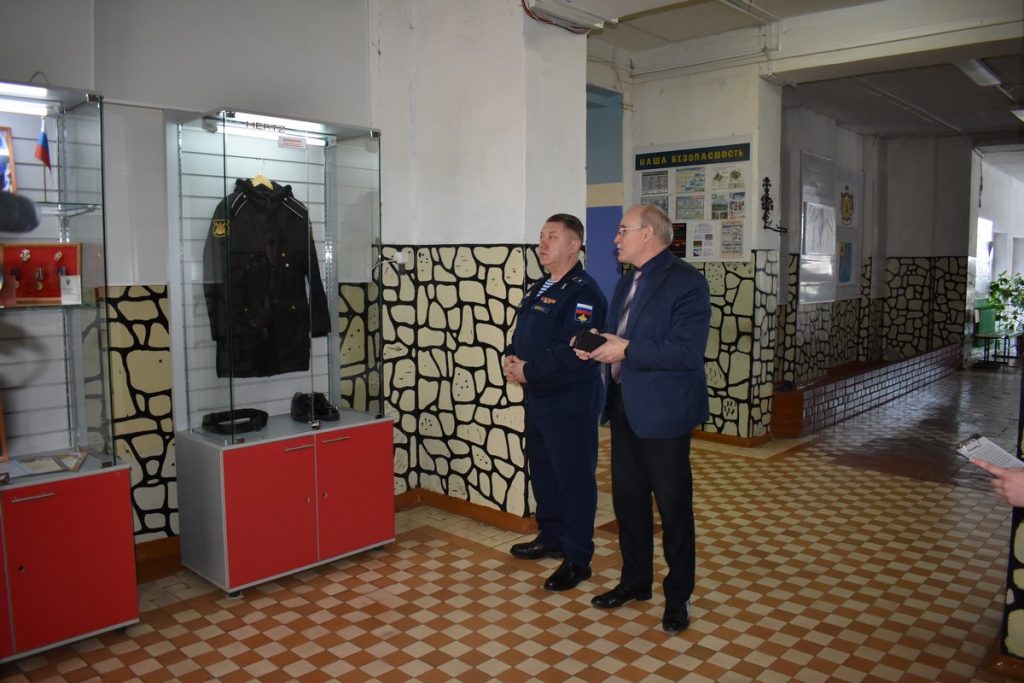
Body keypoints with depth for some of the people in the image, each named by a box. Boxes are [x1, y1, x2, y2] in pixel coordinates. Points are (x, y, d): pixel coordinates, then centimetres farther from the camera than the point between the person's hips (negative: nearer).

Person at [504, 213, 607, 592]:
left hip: (571, 402, -10)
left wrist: (529, 372, -20)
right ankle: (550, 538, 37)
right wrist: (511, 359, -4)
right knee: (542, 470, 20)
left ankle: (577, 559, 11)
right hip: (538, 398, 10)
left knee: (574, 478, 0)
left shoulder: (582, 292, -16)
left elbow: (573, 352, -26)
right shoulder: (540, 289, 14)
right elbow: (521, 334, 17)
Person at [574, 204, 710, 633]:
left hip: (662, 413, -8)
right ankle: (635, 581, 35)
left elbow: (686, 351, -24)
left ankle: (678, 596, 23)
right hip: (625, 408, 8)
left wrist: (625, 350, -23)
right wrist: (596, 348, 0)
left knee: (673, 506, 6)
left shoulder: (686, 282, -15)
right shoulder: (627, 282, 13)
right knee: (627, 499, 17)